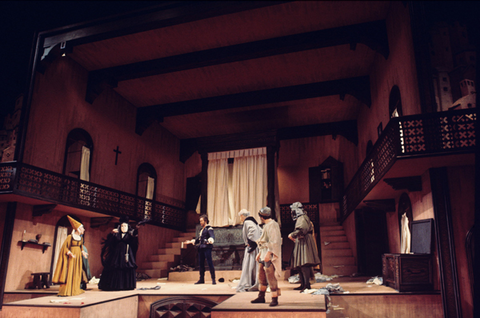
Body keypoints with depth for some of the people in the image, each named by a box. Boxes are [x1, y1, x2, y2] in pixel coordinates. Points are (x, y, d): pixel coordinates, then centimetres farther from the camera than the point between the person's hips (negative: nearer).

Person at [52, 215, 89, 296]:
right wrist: (69, 253, -22)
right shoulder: (70, 237, -9)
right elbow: (65, 247, -10)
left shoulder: (81, 238, 11)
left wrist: (83, 252, 5)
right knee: (68, 273, -9)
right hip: (71, 256, -7)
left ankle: (75, 289, 15)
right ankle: (64, 291, -7)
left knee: (77, 273, 8)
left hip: (78, 256, 7)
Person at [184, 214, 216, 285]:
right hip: (201, 248, 9)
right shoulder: (201, 230, 21)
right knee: (201, 263, 10)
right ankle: (202, 279, 18)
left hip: (207, 248, -9)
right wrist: (191, 241, 33)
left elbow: (212, 236, -21)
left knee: (210, 263, -9)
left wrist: (210, 240, -41)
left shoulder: (209, 229, -5)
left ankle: (213, 279, -5)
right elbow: (198, 239, 31)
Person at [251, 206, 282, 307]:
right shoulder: (266, 225, 16)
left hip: (270, 254, -10)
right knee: (261, 275, 16)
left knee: (271, 277, -7)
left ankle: (274, 299, 2)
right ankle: (261, 297, 26)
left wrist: (268, 254, -27)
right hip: (264, 253, 10)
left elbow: (274, 242, -23)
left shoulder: (272, 225, -16)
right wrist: (259, 253, 23)